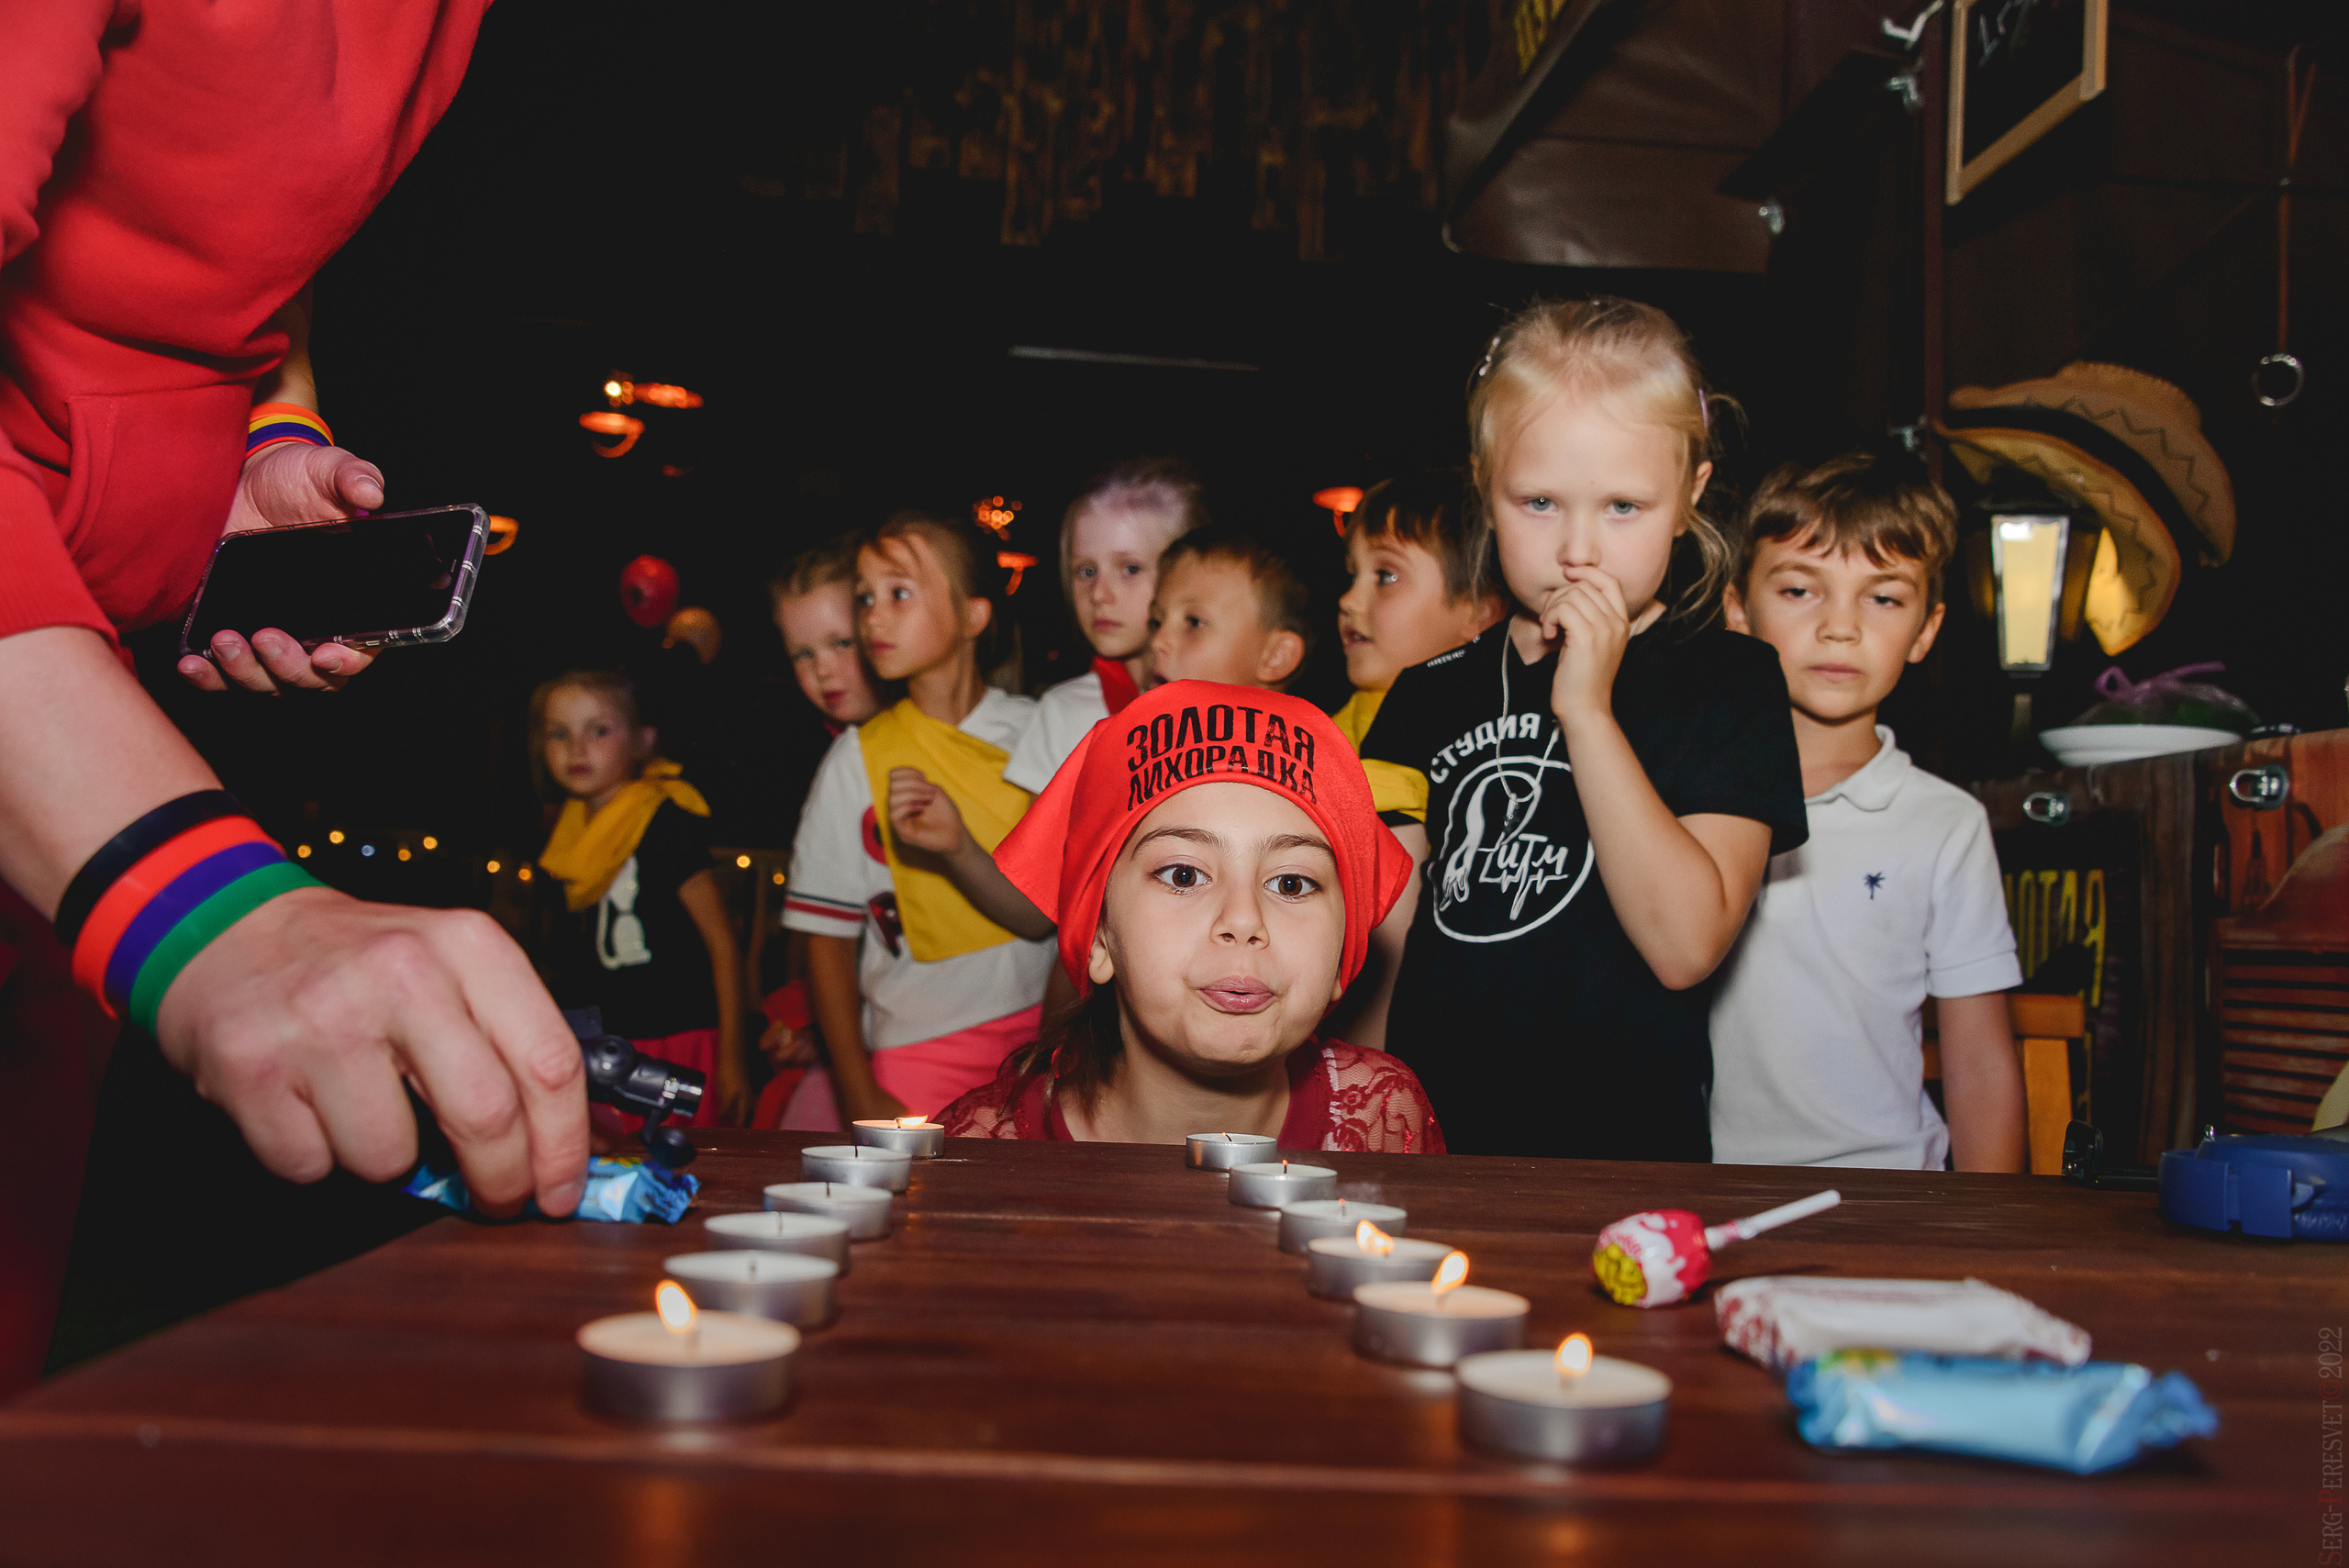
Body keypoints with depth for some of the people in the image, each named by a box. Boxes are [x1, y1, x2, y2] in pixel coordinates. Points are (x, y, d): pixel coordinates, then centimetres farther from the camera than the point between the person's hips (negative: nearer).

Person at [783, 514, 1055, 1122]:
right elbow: (826, 938, 2)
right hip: (918, 1044, -1)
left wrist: (960, 848, -23)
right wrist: (860, 1097, -1)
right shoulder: (858, 758, -1)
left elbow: (1047, 915, -5)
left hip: (1042, 1030, 1)